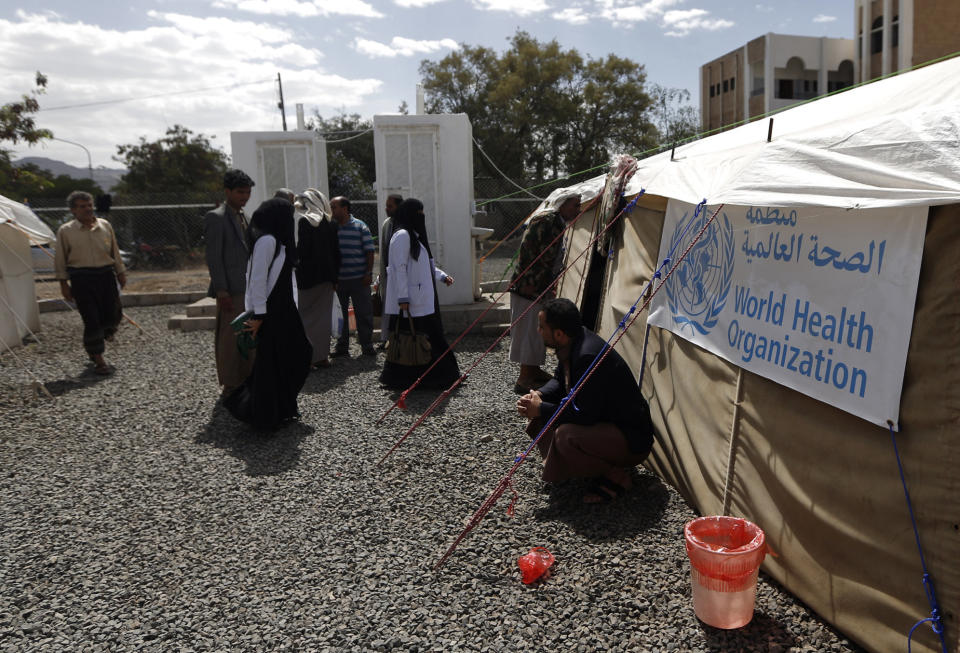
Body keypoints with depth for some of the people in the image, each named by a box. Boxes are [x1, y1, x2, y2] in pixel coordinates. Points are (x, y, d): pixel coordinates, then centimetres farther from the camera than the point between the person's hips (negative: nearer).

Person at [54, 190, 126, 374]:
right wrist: (63, 283, 1)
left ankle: (96, 341, 37)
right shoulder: (65, 231, -1)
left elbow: (115, 252, 16)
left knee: (113, 314, 3)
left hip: (106, 274, 4)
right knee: (91, 319, -4)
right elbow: (60, 260, 3)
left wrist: (121, 273, 17)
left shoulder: (105, 225, 8)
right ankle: (98, 359, 6)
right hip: (82, 278, -3)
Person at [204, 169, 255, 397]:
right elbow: (213, 257, -14)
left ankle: (247, 380, 25)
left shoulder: (242, 216, 17)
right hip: (231, 290, -9)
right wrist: (221, 291, -19)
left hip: (248, 288, 9)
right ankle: (230, 386, 7)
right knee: (229, 339, -2)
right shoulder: (215, 218, -10)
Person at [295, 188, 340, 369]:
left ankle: (310, 358, 1)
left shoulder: (304, 220, -10)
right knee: (324, 316, 11)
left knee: (308, 316, 2)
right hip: (327, 276, 5)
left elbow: (302, 248, -15)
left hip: (309, 275, -5)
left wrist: (297, 272, -6)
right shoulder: (330, 222, 7)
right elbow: (336, 251, 9)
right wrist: (334, 276, 14)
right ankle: (323, 357, 17)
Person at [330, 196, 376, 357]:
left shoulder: (360, 227, -1)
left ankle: (367, 346, 10)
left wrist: (369, 273, -8)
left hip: (359, 279, -3)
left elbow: (369, 251, -1)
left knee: (364, 313, 0)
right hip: (337, 280, 3)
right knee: (339, 314, 8)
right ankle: (342, 347, 18)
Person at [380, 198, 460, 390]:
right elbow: (399, 268, -18)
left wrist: (442, 276, 17)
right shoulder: (402, 235, -13)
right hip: (409, 302, -10)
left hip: (423, 300, 10)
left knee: (431, 335, 13)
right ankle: (402, 379, 6)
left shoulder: (415, 235, 18)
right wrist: (403, 298, -21)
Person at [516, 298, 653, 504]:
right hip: (603, 419, 10)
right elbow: (559, 380, 16)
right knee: (544, 411, 5)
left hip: (632, 439, -10)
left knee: (566, 436, -34)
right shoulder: (573, 344, 0)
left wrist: (541, 409, -18)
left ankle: (617, 476, -9)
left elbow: (585, 415, -28)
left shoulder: (589, 357, -30)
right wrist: (539, 396, -5)